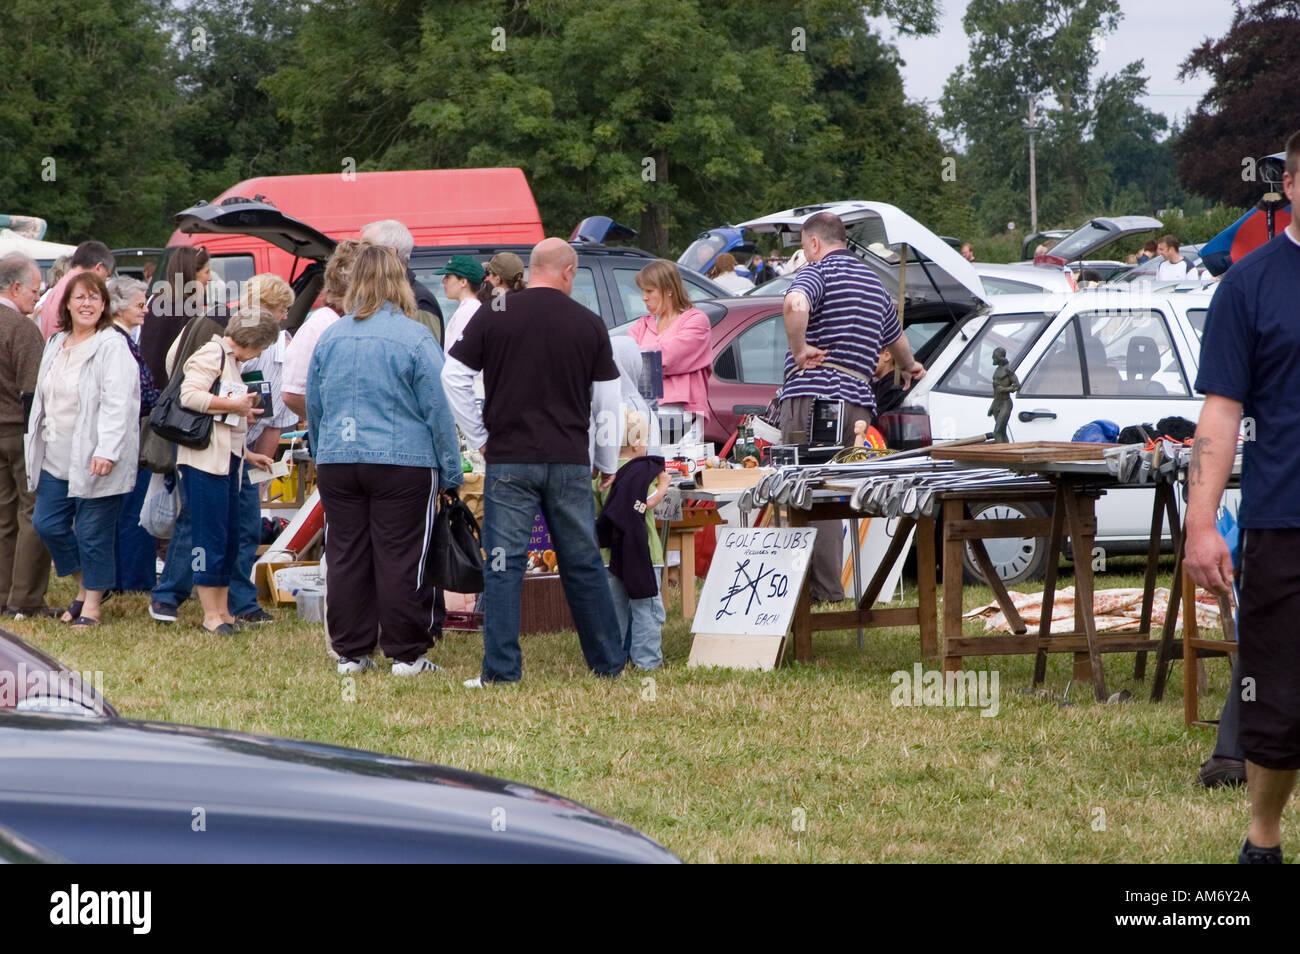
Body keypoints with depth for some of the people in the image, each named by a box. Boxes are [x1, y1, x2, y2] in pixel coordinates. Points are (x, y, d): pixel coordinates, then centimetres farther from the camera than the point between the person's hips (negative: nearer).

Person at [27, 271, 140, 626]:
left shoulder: (112, 348, -9)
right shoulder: (55, 346, 15)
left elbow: (117, 405, -17)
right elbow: (43, 399, 22)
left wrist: (106, 451, -26)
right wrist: (36, 449, 20)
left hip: (94, 460, -7)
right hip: (57, 459, 7)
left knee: (93, 532, -1)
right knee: (46, 523, 6)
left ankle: (92, 603, 13)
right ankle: (84, 585, 25)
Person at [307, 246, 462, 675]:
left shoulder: (329, 337, 7)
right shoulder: (415, 338, -7)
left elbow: (313, 409, 16)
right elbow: (438, 410, -5)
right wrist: (451, 472, 1)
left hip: (336, 462, 4)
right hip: (402, 463, -4)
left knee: (346, 557, 8)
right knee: (400, 559, 0)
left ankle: (350, 652, 12)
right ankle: (406, 654, 3)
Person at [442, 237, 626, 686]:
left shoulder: (494, 316, -1)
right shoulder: (588, 324, 2)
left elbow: (453, 376, -2)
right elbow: (607, 400, 7)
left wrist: (479, 437, 5)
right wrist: (607, 463, 18)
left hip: (509, 460, -1)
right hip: (570, 462, 2)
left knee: (504, 564, 0)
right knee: (583, 564, 11)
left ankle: (501, 667, -5)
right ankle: (608, 662, 17)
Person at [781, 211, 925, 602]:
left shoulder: (818, 272, -2)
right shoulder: (872, 281, 22)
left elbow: (795, 305, -28)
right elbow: (896, 339, 39)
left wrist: (799, 350, -14)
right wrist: (910, 368, 59)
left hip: (812, 395, -7)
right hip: (858, 399, 7)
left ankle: (823, 588, -9)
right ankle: (830, 583, 8)